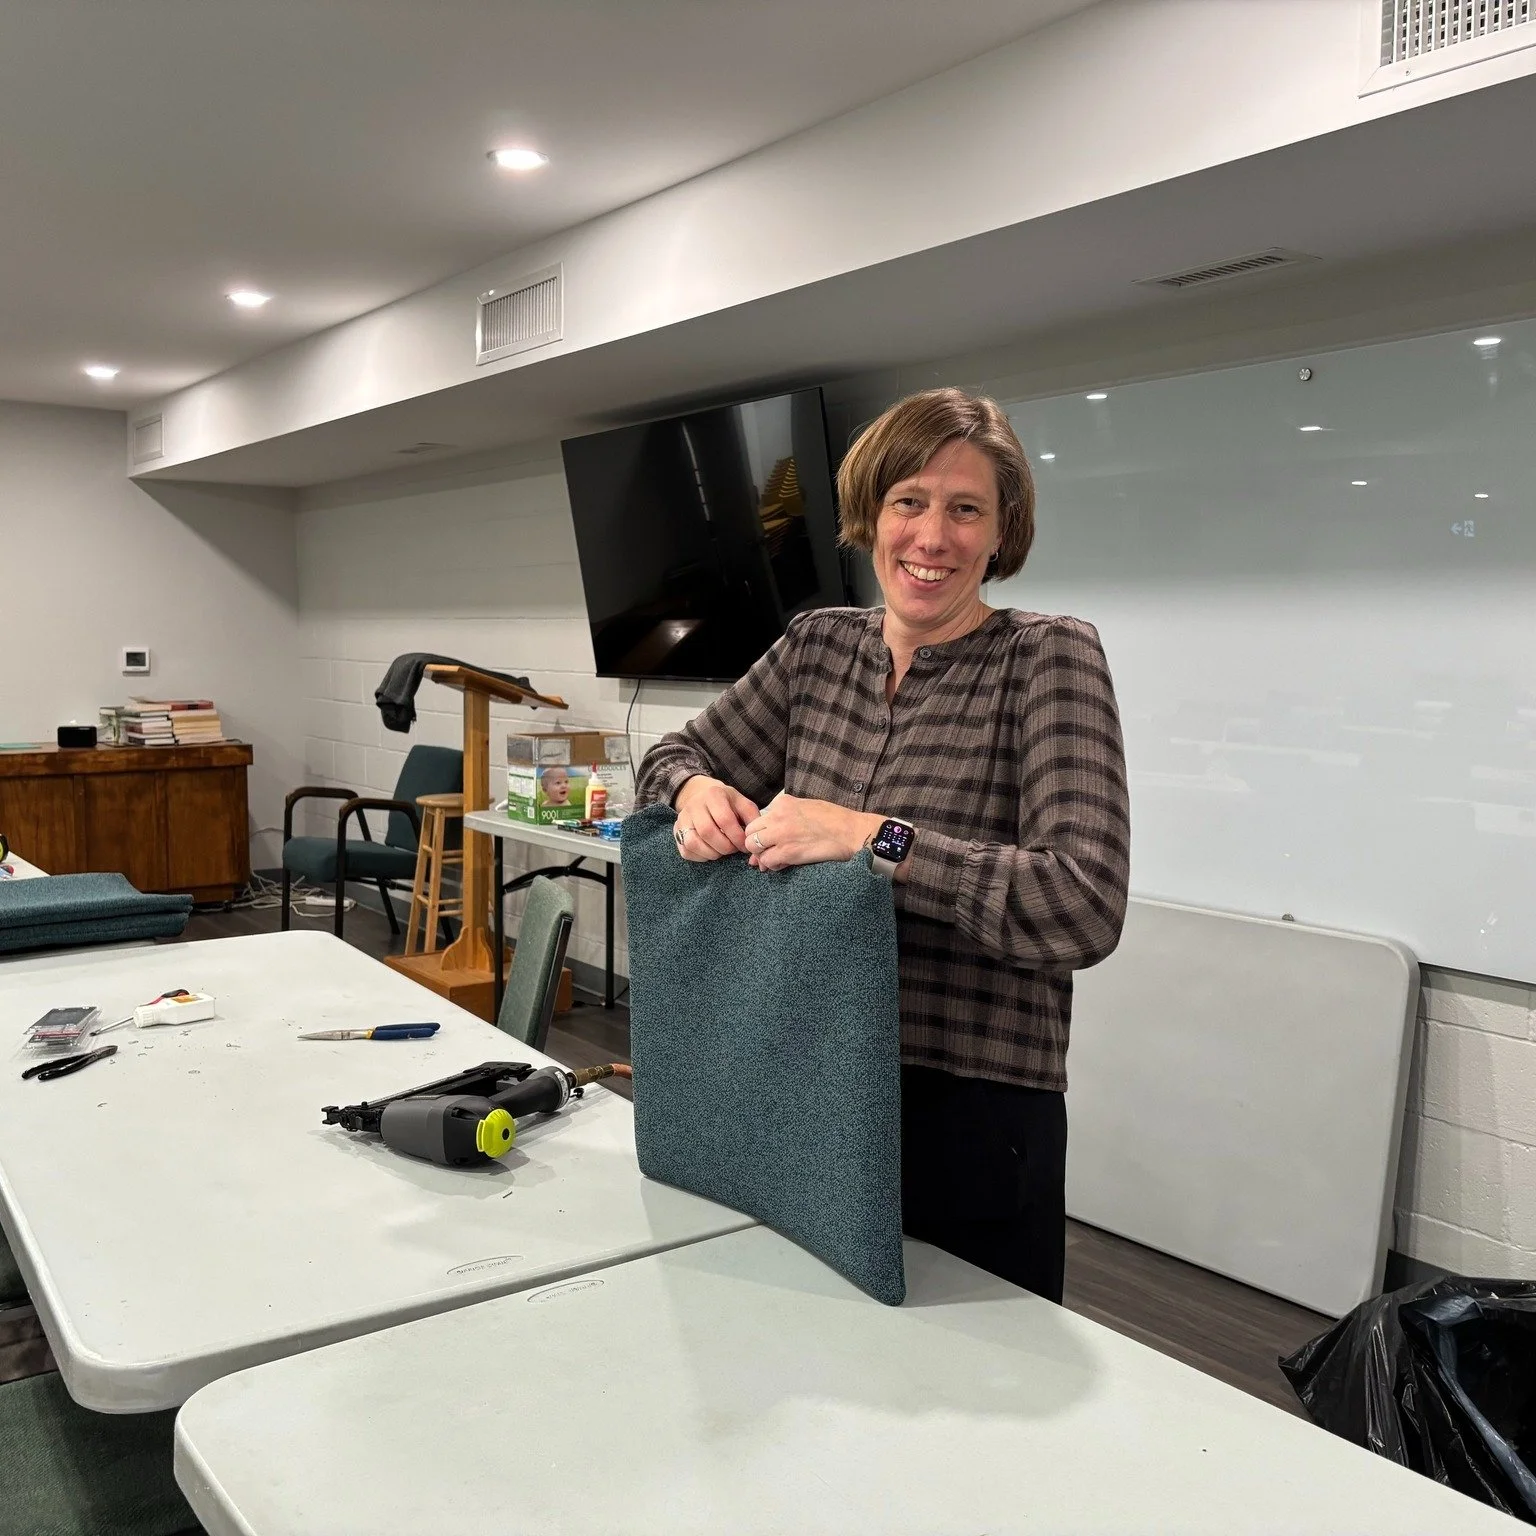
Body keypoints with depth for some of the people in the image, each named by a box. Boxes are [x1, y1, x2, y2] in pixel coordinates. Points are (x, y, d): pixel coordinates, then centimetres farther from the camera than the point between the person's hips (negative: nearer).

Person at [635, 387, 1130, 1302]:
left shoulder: (1050, 660, -11)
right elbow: (681, 754, 13)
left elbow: (1086, 907, -22)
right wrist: (695, 790, -10)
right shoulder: (818, 646, 4)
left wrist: (874, 837, -30)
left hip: (974, 1124, -4)